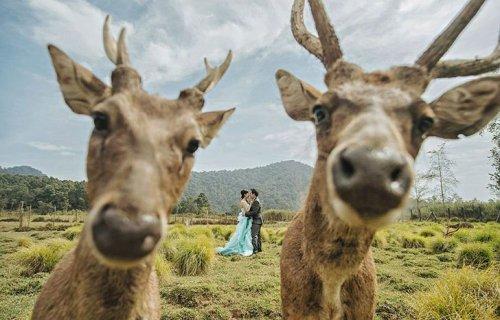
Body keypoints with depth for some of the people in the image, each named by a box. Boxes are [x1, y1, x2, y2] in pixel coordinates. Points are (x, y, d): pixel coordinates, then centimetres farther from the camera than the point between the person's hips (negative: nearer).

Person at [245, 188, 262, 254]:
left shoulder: (256, 202, -17)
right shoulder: (254, 201, 15)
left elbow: (254, 212, -23)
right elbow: (252, 211, 22)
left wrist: (246, 213, -16)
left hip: (256, 221, -11)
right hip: (256, 221, 11)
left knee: (254, 235, -12)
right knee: (257, 235, 15)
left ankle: (255, 249, -12)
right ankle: (259, 248, 22)